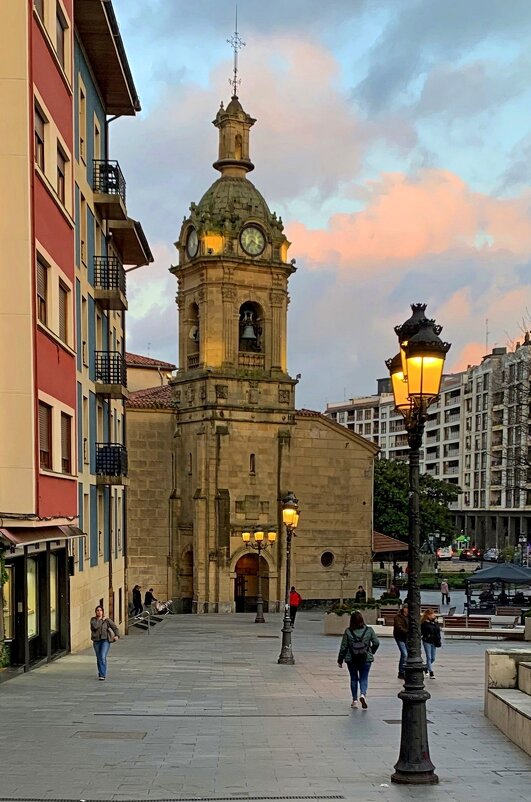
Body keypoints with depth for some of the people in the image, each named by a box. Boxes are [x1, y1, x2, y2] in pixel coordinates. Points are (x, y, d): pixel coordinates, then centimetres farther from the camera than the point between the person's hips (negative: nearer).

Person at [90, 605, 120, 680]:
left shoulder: (107, 620, -1)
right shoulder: (93, 619, 4)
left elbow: (115, 627, -1)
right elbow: (95, 626, -16)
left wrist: (117, 635, -16)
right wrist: (101, 620, -11)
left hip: (105, 641, -3)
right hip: (96, 641, 3)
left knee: (103, 657, -16)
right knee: (99, 658, 11)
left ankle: (102, 675, -17)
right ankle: (100, 673, 28)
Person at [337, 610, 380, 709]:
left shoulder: (348, 632, -8)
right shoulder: (369, 630, -6)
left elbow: (343, 647, -5)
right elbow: (376, 643, -4)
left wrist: (340, 660, 4)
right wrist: (372, 652, 15)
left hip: (351, 660, 0)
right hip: (366, 659, 0)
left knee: (353, 678, 14)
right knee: (364, 678, 8)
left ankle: (355, 700, 16)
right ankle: (363, 694, -17)